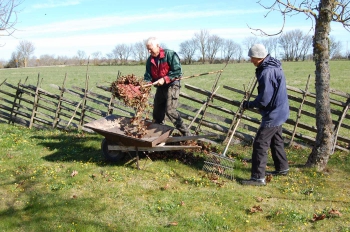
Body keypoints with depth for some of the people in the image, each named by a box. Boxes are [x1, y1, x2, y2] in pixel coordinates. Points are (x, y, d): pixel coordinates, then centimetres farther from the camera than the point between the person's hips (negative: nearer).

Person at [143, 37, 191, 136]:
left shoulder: (170, 54, -14)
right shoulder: (150, 60, 6)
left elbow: (178, 71, -17)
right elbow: (148, 76, 3)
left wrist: (164, 79, -22)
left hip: (172, 85, -7)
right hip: (160, 87, 7)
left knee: (170, 110, -20)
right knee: (157, 113, 12)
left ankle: (186, 134, -16)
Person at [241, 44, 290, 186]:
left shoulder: (267, 72, -25)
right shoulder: (274, 66, 7)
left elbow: (264, 99, -25)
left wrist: (249, 105, -11)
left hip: (273, 114, -11)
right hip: (279, 111, 11)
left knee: (260, 144, -8)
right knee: (276, 140, 24)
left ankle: (258, 177, -4)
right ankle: (282, 168, 39)